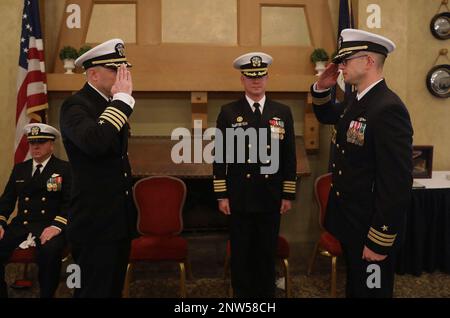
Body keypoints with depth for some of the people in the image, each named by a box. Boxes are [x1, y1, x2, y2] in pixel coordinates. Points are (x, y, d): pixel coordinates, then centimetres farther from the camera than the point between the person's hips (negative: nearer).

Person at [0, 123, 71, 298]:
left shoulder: (65, 169, 3)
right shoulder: (19, 169, 18)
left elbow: (70, 202, -6)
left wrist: (57, 225, -22)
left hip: (49, 224, -4)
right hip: (21, 224, 5)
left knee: (49, 251, -35)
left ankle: (47, 295, -12)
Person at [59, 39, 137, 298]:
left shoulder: (112, 106, 12)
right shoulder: (75, 106, -15)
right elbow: (95, 143, -36)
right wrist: (122, 99, -27)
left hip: (119, 218, 8)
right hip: (95, 221, -8)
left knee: (114, 288, 18)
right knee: (95, 290, 2)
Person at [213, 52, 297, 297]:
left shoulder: (283, 112, 4)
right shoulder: (228, 112, 0)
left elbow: (289, 157, 5)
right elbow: (220, 156, -1)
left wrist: (288, 195, 2)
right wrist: (221, 195, -4)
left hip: (271, 198, 1)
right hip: (239, 198, -1)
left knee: (267, 253, 13)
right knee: (240, 254, 10)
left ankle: (266, 294, 30)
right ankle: (242, 295, 27)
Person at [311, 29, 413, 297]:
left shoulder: (388, 109, -25)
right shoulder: (355, 101, 4)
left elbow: (398, 184, -26)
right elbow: (326, 116, 25)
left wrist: (379, 242, -22)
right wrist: (322, 88, 5)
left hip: (372, 229, -9)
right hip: (350, 219, 9)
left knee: (371, 289, 11)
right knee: (354, 285, 25)